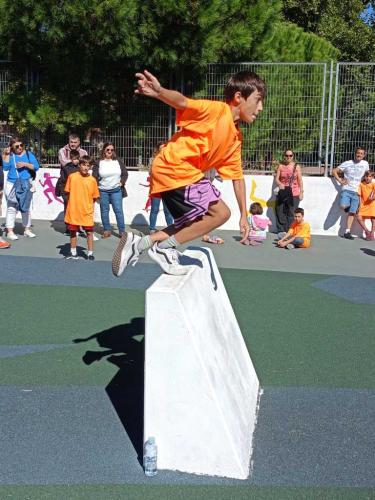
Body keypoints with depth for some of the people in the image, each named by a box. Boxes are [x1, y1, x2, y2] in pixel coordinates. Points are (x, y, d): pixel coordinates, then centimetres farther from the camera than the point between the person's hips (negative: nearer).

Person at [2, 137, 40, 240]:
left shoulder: (28, 154, 4)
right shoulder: (10, 155, 3)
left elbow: (36, 167, -3)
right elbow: (5, 168, -8)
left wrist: (25, 164, -15)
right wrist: (7, 155, -11)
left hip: (26, 185, 1)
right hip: (12, 185, -1)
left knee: (26, 208, 9)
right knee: (11, 208, -4)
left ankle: (27, 229, 18)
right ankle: (10, 231, 0)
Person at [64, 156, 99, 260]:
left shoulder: (92, 180, -5)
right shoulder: (72, 177, -4)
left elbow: (95, 197, 3)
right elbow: (68, 192, 6)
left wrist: (89, 206, -1)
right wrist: (73, 202, 1)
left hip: (87, 212, -1)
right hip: (73, 210, 1)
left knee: (89, 232, 2)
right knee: (73, 231, 12)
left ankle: (90, 253, 13)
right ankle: (73, 253, 25)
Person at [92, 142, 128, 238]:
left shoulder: (118, 161, 6)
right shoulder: (98, 163, 0)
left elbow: (125, 173, 11)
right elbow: (94, 177, 0)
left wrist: (122, 182, -2)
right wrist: (97, 186, -10)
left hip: (116, 190, 0)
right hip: (103, 191, 0)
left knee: (118, 210, -3)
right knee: (104, 211, 6)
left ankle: (122, 231, 3)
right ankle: (107, 230, 16)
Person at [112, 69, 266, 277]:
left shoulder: (236, 137, 12)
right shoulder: (216, 110, -14)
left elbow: (237, 175, 18)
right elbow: (182, 102, -30)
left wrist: (244, 215, 20)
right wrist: (159, 92, -53)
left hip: (188, 173, 10)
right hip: (173, 170, -10)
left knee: (194, 223, 19)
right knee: (220, 212, -12)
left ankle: (140, 243, 15)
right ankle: (164, 248, -6)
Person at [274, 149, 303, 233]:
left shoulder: (296, 167, 5)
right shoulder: (280, 166, 7)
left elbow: (300, 181, 6)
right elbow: (277, 178, 3)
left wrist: (301, 192, 0)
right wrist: (280, 184, -18)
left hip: (294, 194, -1)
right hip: (282, 193, 1)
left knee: (291, 213, -4)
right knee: (280, 212, -2)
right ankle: (281, 230, 6)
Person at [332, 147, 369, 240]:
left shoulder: (365, 164, 6)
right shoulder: (347, 163, -2)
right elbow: (334, 171, 1)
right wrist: (340, 181, -8)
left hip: (356, 191, 3)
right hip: (346, 189, -2)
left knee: (352, 213, 2)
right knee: (343, 206, -25)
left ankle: (347, 232, 7)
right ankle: (347, 206, 12)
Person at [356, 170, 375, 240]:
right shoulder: (361, 184, 1)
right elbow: (359, 195, 3)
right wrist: (359, 204, -3)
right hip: (363, 204, 2)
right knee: (359, 217, -9)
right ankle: (366, 231, 10)